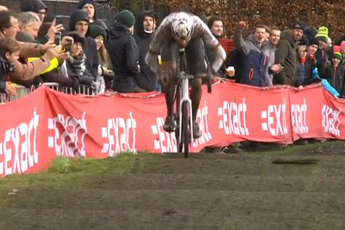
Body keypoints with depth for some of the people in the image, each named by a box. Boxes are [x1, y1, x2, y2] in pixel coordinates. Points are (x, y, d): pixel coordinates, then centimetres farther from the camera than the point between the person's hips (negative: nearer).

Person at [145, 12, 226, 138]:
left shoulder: (199, 26, -40)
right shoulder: (165, 27, -40)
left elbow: (220, 53, -29)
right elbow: (150, 57, -28)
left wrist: (212, 71, -40)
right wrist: (159, 73, -39)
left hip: (194, 40, 1)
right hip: (170, 40, -1)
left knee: (197, 83, -10)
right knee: (169, 72, -29)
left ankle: (193, 120, 12)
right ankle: (170, 116, -14)